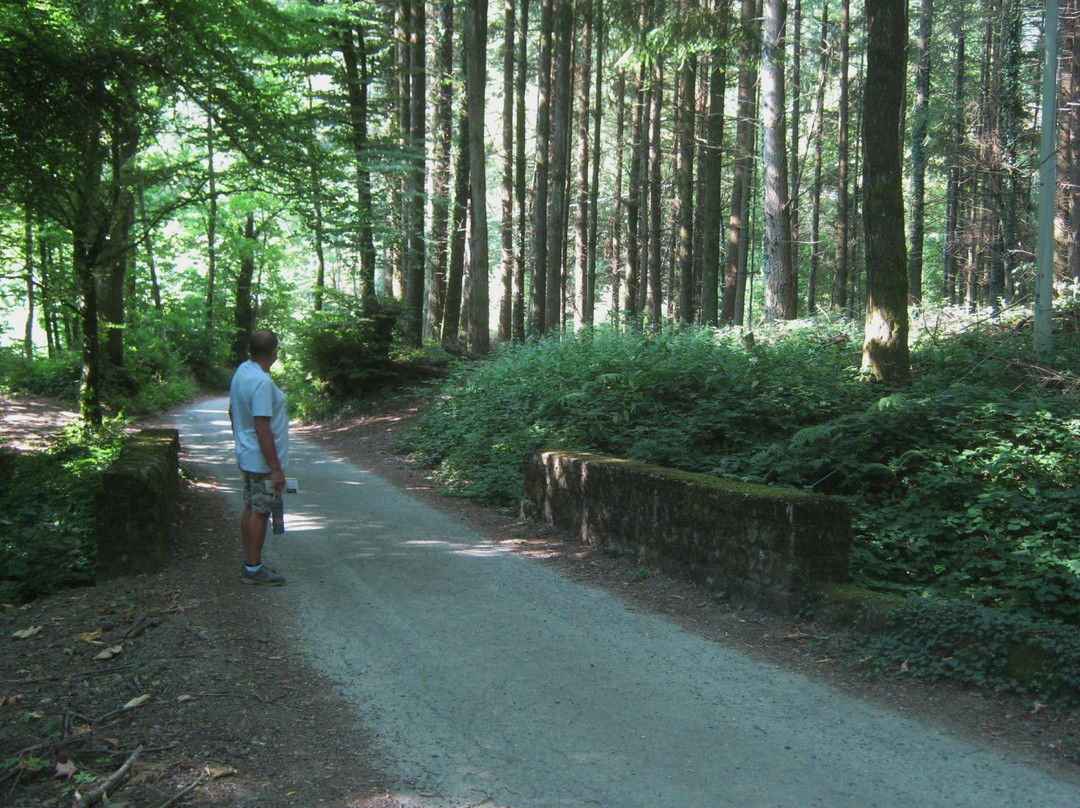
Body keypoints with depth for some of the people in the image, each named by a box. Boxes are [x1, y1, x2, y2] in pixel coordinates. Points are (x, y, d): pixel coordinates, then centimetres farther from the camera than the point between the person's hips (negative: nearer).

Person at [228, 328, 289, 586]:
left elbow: (233, 412, 17)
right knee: (260, 512, -1)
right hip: (262, 461, -9)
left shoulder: (241, 372, 6)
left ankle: (250, 564, 24)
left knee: (251, 510, 15)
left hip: (246, 456, 9)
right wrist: (276, 468, -21)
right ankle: (253, 569, 6)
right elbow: (263, 428, -25)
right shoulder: (262, 383, -23)